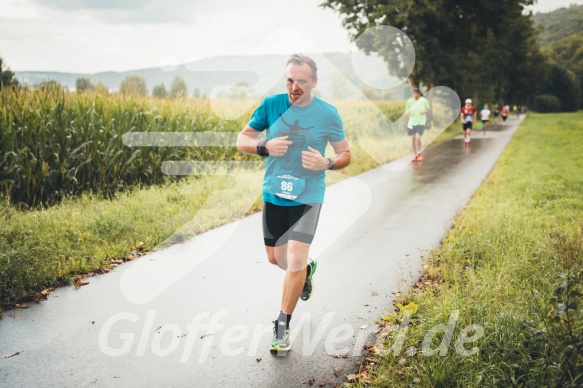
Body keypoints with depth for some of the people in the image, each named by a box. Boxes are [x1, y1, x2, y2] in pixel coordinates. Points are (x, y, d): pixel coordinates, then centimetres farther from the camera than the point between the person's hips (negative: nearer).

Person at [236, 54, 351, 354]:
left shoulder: (328, 114, -7)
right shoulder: (270, 105, -4)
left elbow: (346, 154, 3)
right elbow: (242, 140, 2)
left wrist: (326, 163, -20)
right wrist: (264, 146, -20)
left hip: (308, 197, -3)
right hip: (273, 195, 3)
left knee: (295, 260, -12)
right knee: (275, 258, 14)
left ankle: (282, 327, 7)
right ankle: (306, 269, 50)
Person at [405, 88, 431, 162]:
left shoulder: (424, 100, -2)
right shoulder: (409, 101, 2)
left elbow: (428, 109, 9)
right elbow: (406, 111, 10)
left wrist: (424, 112, -12)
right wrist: (407, 112, -14)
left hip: (421, 122, -2)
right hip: (412, 122, 3)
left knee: (417, 138, -15)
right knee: (413, 139, 2)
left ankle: (419, 153, 7)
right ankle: (415, 155, 16)